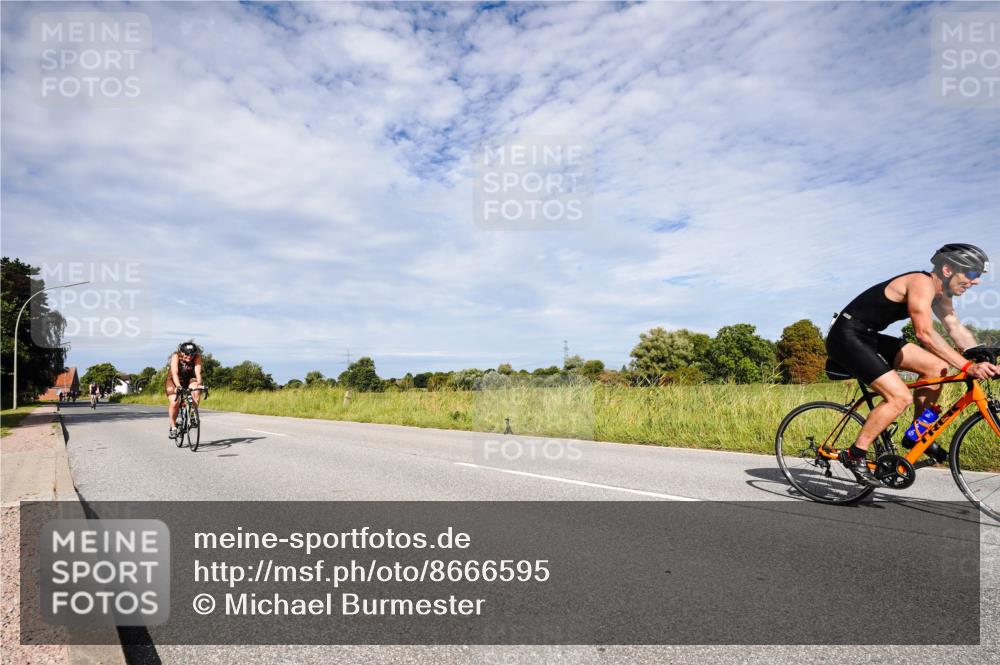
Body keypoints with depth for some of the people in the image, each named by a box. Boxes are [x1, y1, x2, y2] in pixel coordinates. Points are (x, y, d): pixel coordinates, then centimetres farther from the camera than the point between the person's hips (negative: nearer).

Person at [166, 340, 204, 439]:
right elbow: (175, 373, -36)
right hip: (174, 381, -1)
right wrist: (178, 386, -52)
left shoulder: (197, 357, -21)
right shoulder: (176, 356, -26)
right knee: (175, 402, -23)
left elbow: (198, 372, -31)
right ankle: (173, 427, -4)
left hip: (189, 380, 1)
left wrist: (199, 384, -50)